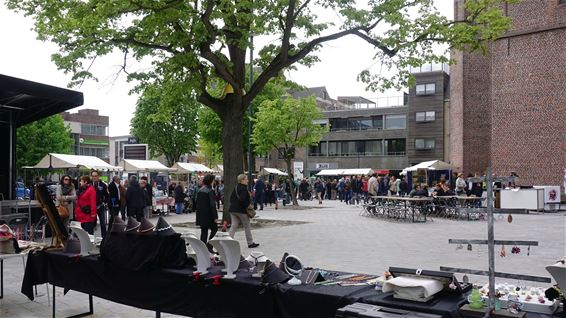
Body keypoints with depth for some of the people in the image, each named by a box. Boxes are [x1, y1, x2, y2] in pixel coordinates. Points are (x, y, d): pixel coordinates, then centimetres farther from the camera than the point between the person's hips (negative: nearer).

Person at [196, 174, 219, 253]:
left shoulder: (200, 190, 8)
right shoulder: (210, 191, -15)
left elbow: (197, 203, 13)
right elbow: (212, 204, -18)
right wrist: (215, 216, -15)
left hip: (201, 215, 7)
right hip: (208, 215, -7)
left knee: (204, 231, 13)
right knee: (214, 229, 6)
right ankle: (209, 246, -3)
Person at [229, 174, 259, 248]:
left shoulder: (236, 188, 11)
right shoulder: (243, 188, -16)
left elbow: (231, 198, 14)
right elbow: (242, 200, -25)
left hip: (233, 209, 8)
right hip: (241, 210, -8)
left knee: (234, 226, 8)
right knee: (247, 227, 6)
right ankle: (250, 243, 16)